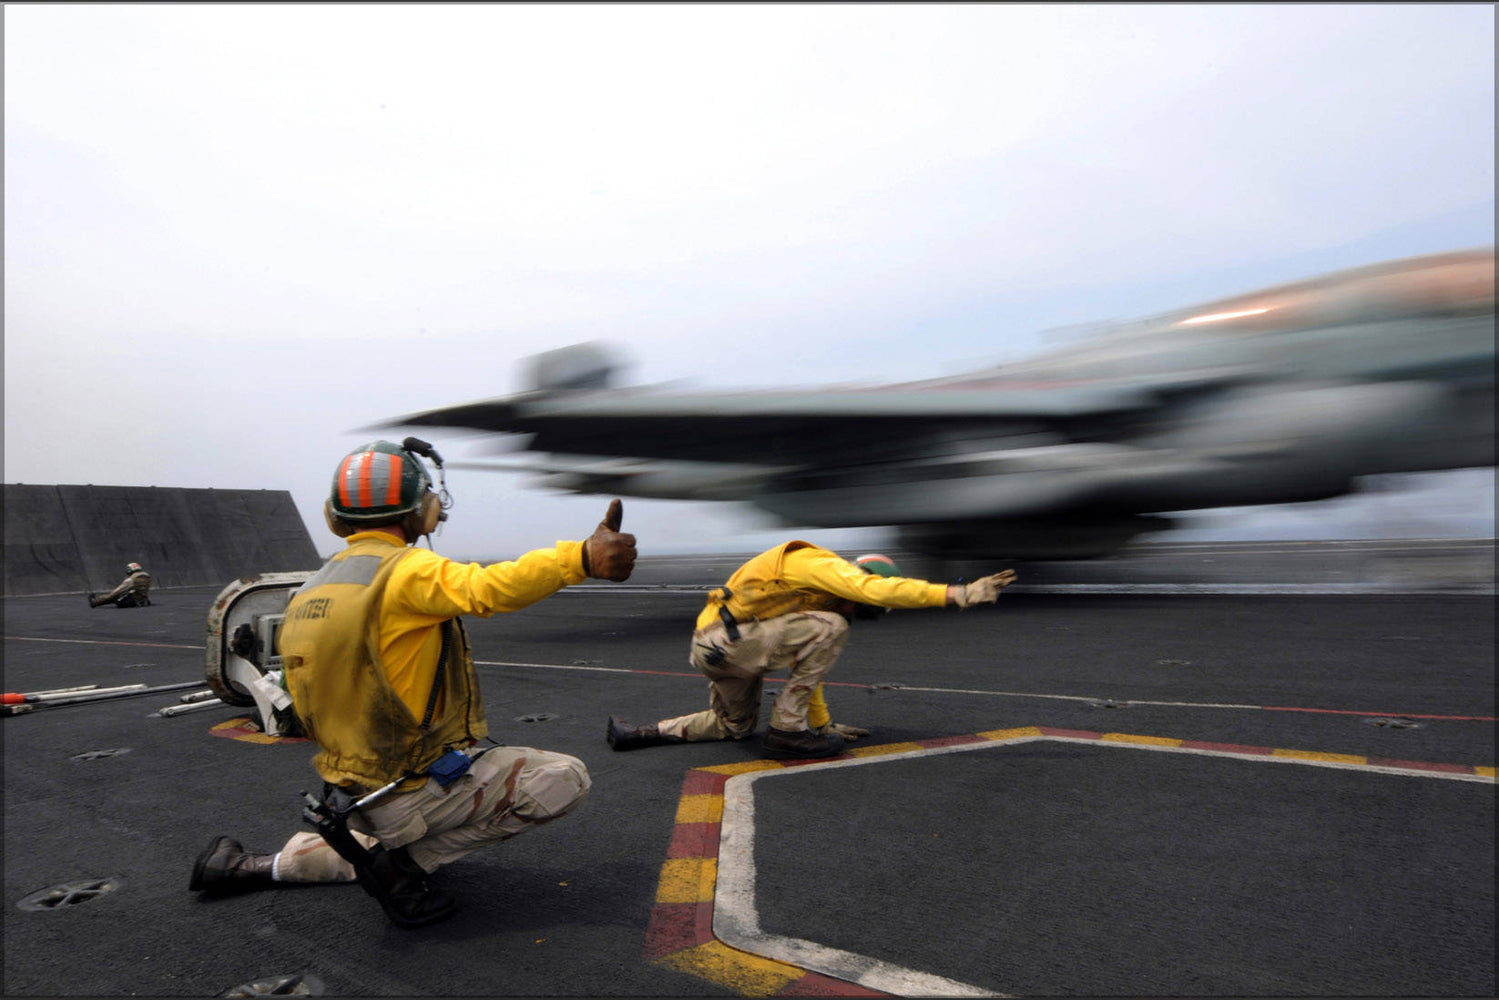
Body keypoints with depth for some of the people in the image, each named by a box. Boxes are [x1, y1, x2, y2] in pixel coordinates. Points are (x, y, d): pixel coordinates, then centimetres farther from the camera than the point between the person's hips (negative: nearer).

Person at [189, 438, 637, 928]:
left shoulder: (309, 589, 7)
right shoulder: (406, 572, -18)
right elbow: (488, 589, -40)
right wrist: (583, 557, -49)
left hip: (348, 794, 9)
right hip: (410, 792, -9)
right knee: (565, 778, -9)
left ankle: (252, 867, 22)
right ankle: (404, 860, -5)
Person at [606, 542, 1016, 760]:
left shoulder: (816, 599, 20)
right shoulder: (824, 565, -10)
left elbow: (806, 663, 25)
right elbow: (878, 590, -26)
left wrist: (823, 723, 28)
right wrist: (958, 593, -25)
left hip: (712, 645, 10)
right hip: (722, 637, -10)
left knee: (736, 726, 28)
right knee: (830, 628, -16)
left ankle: (643, 733, 25)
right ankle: (786, 730, -8)